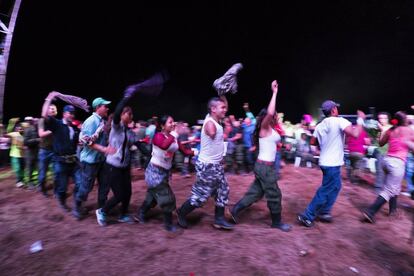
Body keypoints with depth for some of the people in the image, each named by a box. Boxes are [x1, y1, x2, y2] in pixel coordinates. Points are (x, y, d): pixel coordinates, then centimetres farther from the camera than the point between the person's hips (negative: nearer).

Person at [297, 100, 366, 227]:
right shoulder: (339, 121, -14)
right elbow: (355, 134, -25)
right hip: (332, 163, -8)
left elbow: (312, 142, 12)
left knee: (335, 186, 22)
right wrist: (360, 119, -11)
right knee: (325, 191, -1)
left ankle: (324, 212, 28)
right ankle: (307, 216, 4)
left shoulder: (320, 125, 7)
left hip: (326, 161, 8)